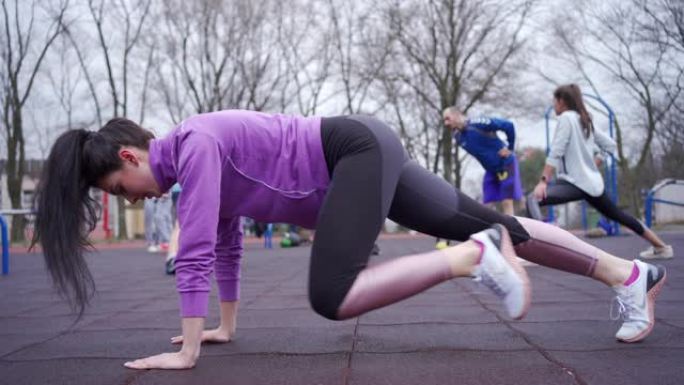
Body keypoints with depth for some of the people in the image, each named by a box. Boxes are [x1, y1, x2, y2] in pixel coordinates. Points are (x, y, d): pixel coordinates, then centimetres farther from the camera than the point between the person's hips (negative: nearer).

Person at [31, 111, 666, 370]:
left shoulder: (195, 143, -17)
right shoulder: (194, 159, 12)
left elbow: (196, 250, -22)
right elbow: (226, 241, 20)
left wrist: (185, 351, -16)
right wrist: (225, 325, 24)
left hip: (360, 149, -9)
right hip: (359, 161, 9)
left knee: (331, 298, -24)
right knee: (492, 225, 10)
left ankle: (472, 259, -15)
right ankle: (630, 274, 18)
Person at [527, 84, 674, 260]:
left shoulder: (566, 117, -7)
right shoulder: (584, 120, 17)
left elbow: (556, 152, -17)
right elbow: (611, 145, 19)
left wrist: (543, 181, -22)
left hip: (577, 182, -9)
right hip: (593, 182, 9)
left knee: (533, 200, -20)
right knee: (619, 215, 25)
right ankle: (661, 247, 37)